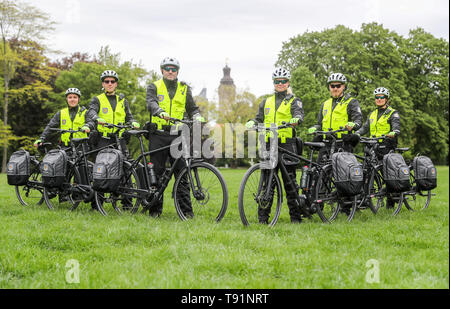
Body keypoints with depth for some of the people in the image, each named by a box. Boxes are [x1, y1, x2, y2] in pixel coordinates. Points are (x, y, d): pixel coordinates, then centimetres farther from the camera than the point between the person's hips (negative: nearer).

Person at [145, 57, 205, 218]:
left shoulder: (184, 89, 16)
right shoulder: (154, 87, 8)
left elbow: (192, 107, 13)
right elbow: (151, 103, -11)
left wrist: (197, 116, -11)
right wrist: (160, 112, -32)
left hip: (177, 136, 1)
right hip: (158, 135, -1)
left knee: (182, 173, -2)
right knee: (157, 172, 3)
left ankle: (186, 210, 1)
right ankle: (155, 209, 11)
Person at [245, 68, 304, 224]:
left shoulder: (294, 101, 9)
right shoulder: (266, 102, 20)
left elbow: (299, 114, -9)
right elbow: (259, 118, 16)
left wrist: (296, 120, -32)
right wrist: (252, 122, -7)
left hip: (287, 144, -3)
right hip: (269, 145, 3)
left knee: (290, 180, -2)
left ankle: (295, 215, 5)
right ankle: (263, 216, 5)